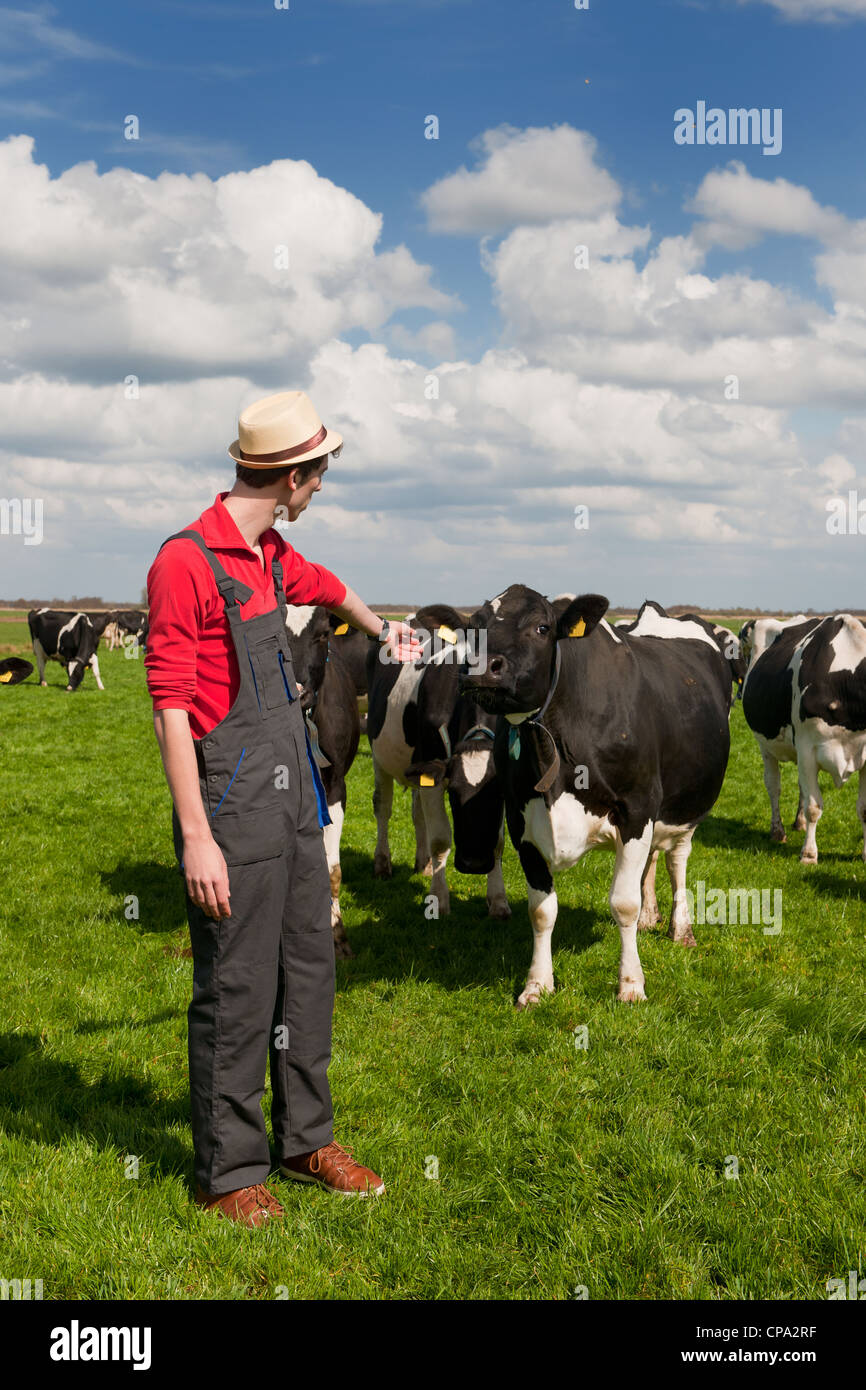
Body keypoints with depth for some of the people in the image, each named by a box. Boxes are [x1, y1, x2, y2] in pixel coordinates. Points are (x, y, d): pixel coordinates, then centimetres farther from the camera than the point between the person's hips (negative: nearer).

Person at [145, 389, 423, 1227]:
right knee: (235, 992, -1)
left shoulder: (268, 554, 12)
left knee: (308, 971, 15)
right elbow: (170, 708, -17)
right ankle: (228, 1174, 14)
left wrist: (383, 631, 54)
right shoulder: (185, 561, -15)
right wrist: (196, 837, -20)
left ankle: (305, 1140, 29)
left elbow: (323, 586, 36)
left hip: (294, 796, 9)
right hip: (233, 806, -9)